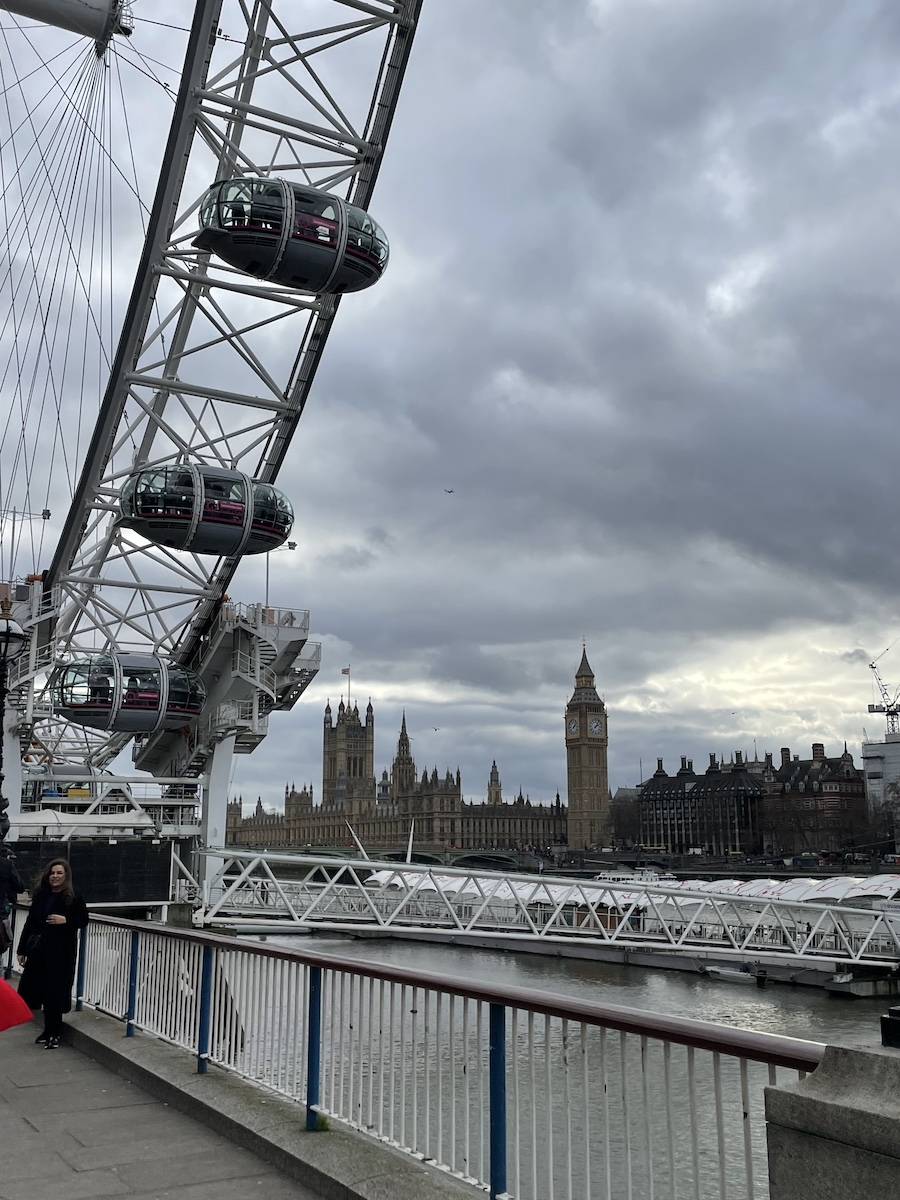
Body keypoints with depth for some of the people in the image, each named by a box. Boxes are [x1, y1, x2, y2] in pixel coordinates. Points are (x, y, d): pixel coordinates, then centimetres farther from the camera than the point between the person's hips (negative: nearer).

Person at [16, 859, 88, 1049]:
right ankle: (51, 1031, 21)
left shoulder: (74, 898, -6)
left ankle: (53, 1033, 10)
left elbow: (83, 920, -3)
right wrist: (22, 949, 11)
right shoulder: (40, 896, 9)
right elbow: (30, 923, 12)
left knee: (55, 992, -2)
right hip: (39, 950, 5)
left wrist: (65, 920, -20)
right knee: (42, 990, 7)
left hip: (61, 952, -5)